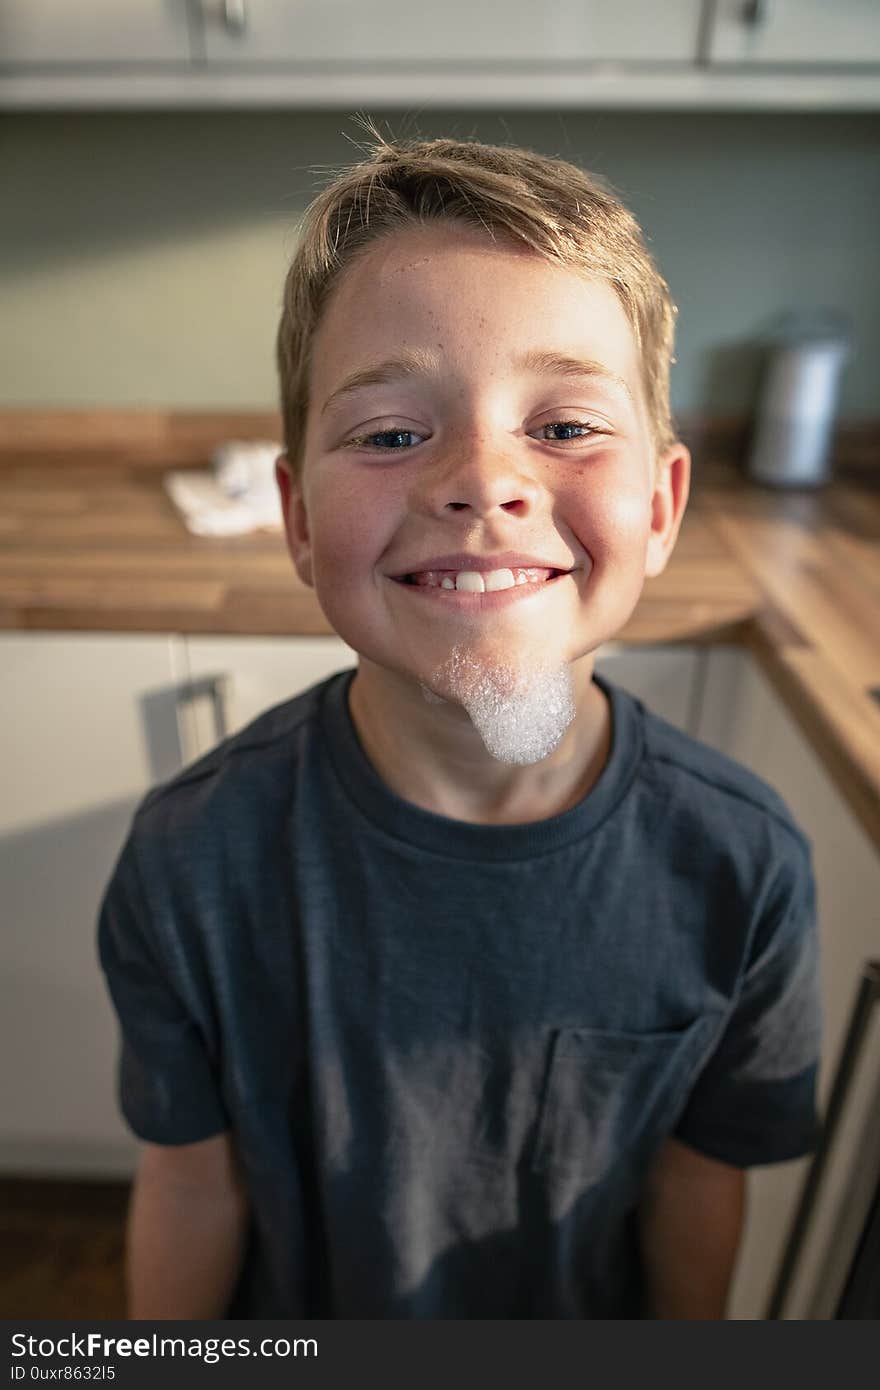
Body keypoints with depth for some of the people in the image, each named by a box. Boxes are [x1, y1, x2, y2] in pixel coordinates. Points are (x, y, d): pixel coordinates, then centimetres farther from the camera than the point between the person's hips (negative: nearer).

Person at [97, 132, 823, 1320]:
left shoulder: (743, 866, -25)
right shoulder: (194, 861, -28)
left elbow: (698, 1177, -10)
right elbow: (193, 1185, -13)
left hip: (586, 1318, 1)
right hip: (297, 1321, 0)